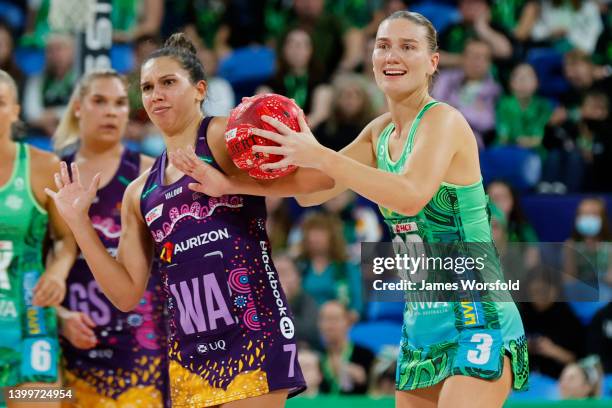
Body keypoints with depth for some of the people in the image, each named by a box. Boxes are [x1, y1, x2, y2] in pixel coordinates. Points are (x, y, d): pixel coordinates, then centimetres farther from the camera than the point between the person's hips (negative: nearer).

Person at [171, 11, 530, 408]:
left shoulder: (444, 120, -12)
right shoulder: (381, 131, 11)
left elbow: (411, 196, -29)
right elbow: (311, 191, 13)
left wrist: (319, 155, -30)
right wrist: (228, 184, -1)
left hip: (478, 319, -8)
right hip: (422, 322, 8)